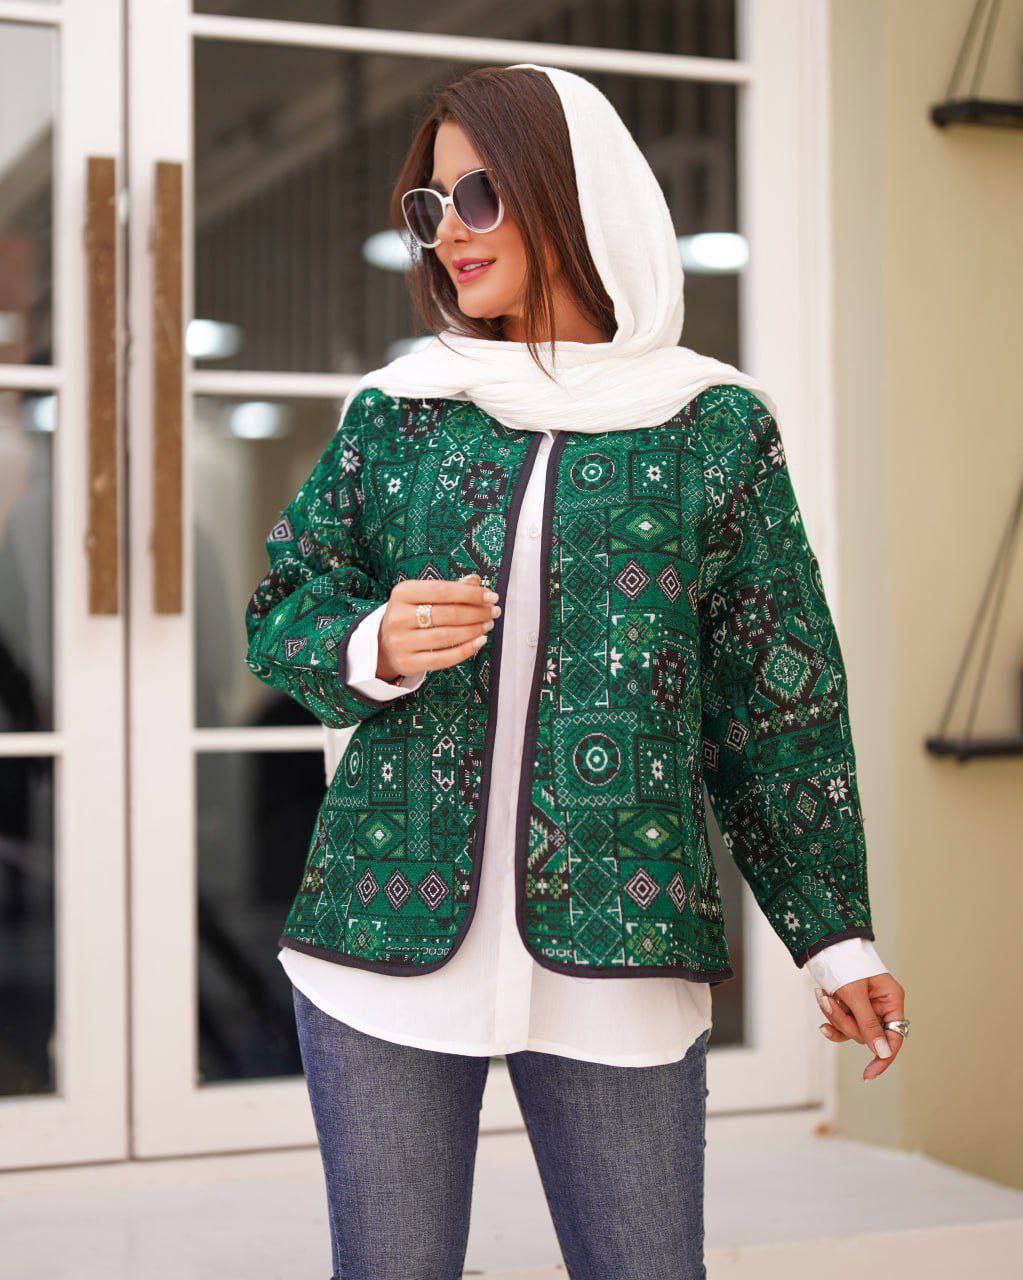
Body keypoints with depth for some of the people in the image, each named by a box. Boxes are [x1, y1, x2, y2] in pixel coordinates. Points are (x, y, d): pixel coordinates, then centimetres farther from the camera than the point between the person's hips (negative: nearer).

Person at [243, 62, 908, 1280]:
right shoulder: (392, 414, 8)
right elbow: (282, 613, 12)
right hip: (387, 940, 2)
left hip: (617, 955, -1)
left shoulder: (711, 426, 3)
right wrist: (373, 650, -11)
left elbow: (779, 696, 5)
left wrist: (833, 933, 4)